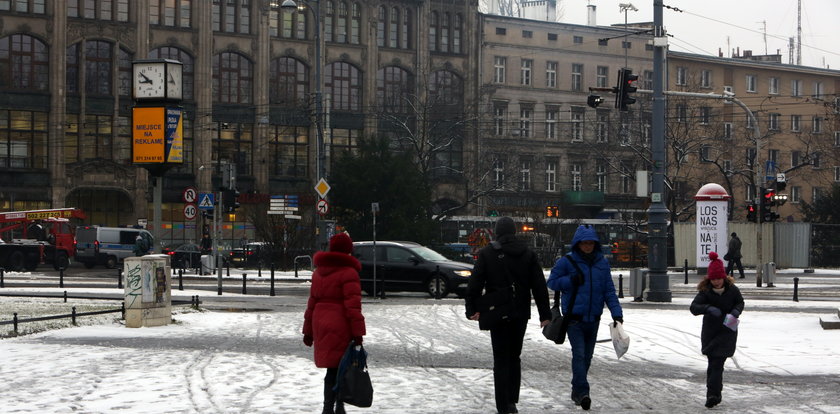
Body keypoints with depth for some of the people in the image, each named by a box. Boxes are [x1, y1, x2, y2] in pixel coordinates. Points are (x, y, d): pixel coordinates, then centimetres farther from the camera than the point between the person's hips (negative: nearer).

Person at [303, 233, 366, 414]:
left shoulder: (318, 272, 14)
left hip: (321, 324, 7)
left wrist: (308, 331, 22)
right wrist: (358, 332, -12)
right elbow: (352, 305, -14)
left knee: (334, 368, 13)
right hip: (340, 327, -7)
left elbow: (312, 302, 18)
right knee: (337, 369, -2)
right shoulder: (348, 272, -9)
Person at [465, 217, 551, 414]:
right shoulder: (528, 254, 3)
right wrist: (545, 314, 7)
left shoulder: (487, 253, -5)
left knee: (501, 359, 1)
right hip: (520, 314, 3)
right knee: (514, 357, 16)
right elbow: (539, 286, 4)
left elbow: (474, 284, -8)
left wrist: (472, 309, -1)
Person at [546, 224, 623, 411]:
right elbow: (552, 282, 1)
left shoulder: (602, 262, 6)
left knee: (587, 356, 11)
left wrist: (616, 312, -3)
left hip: (593, 319, 4)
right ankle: (582, 392, -18)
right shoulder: (567, 261, -5)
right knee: (579, 354, -15)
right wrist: (571, 280, -17)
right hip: (574, 317, -4)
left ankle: (577, 391, 24)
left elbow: (609, 290, 7)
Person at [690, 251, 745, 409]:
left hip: (727, 332, -2)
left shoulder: (732, 289, -7)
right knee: (713, 364, 7)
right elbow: (694, 307, -19)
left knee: (717, 364, -12)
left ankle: (713, 394, -16)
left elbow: (740, 302, 11)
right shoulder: (705, 291, -9)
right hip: (710, 331, 2)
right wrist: (708, 308, -37)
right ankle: (715, 394, 20)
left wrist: (736, 311, -11)